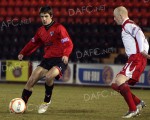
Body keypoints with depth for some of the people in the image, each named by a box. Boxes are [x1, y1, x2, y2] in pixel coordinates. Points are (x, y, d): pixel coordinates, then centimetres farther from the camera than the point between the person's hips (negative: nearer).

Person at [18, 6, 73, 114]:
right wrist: (23, 53, 13)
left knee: (48, 76, -32)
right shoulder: (41, 31, 12)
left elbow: (69, 44, -14)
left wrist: (66, 55, -33)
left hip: (60, 60, -6)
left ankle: (47, 101, -8)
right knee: (32, 80, -6)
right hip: (47, 59, 6)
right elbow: (33, 43, 24)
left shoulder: (59, 28, -8)